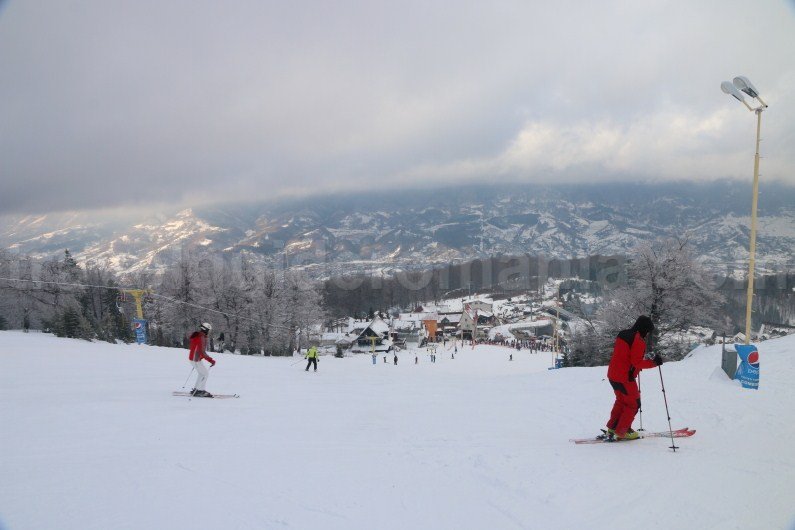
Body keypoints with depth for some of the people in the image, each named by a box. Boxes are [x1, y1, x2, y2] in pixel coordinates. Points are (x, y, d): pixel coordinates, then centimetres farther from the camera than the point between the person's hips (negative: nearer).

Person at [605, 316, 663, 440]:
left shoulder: (623, 334, 9)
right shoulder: (639, 341, -17)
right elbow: (637, 362, -20)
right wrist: (653, 362, -14)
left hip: (612, 375, 9)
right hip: (625, 378, -9)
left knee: (621, 400, 25)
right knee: (633, 404, 8)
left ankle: (612, 427, 31)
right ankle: (622, 431, 12)